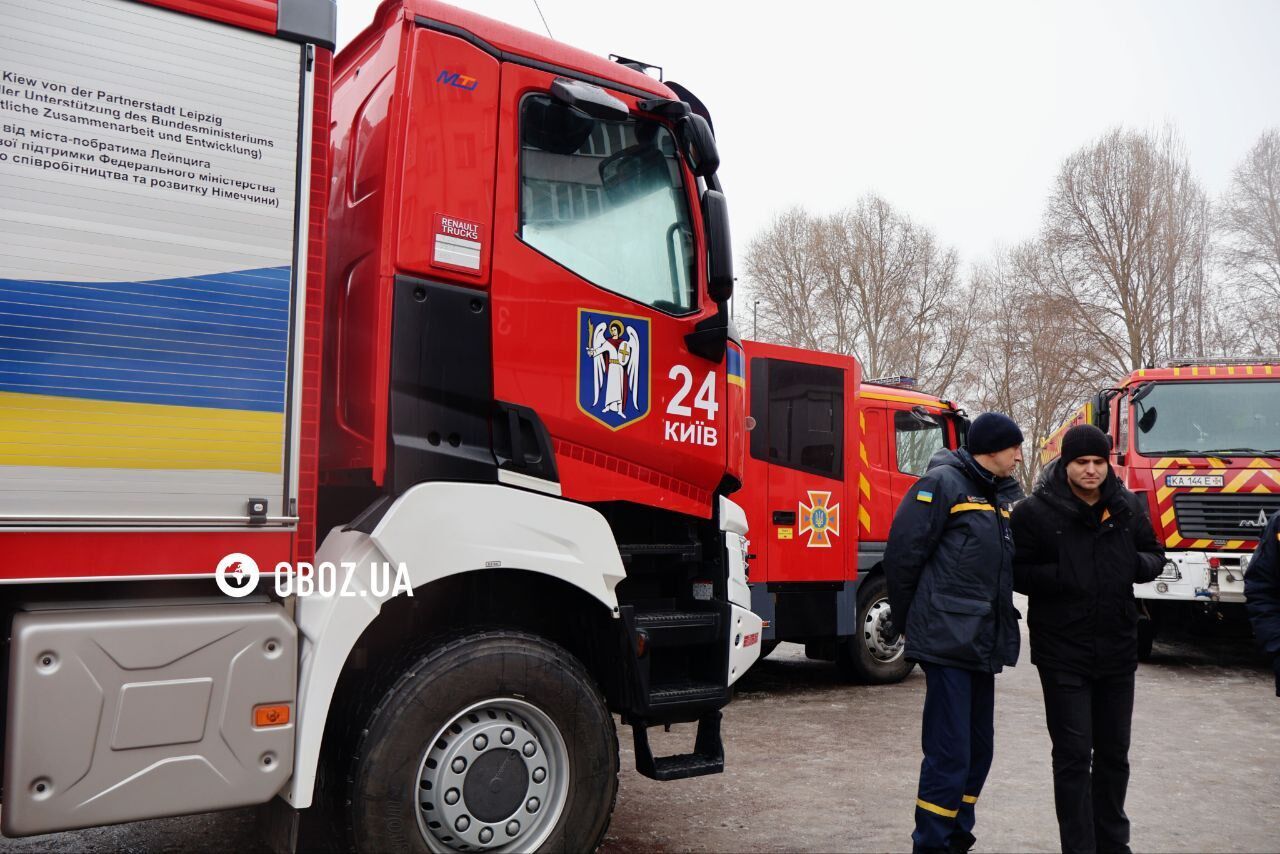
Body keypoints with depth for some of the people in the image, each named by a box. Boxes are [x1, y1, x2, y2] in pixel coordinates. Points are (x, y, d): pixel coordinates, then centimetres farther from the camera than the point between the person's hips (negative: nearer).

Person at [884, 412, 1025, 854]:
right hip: (947, 640, -9)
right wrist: (908, 619, -3)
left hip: (984, 645, 9)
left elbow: (1012, 563, 20)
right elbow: (903, 553, -12)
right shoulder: (943, 483, -9)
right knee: (949, 753, -7)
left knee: (978, 750, 15)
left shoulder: (1005, 494, 15)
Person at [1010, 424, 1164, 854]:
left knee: (1114, 754, 18)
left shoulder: (1128, 507, 3)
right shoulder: (1035, 511, -10)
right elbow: (1015, 572, -8)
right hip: (1062, 654, -5)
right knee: (1073, 757, 0)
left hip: (1118, 651, 5)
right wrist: (1061, 577, -25)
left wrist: (1136, 564, -9)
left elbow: (1154, 556, 14)